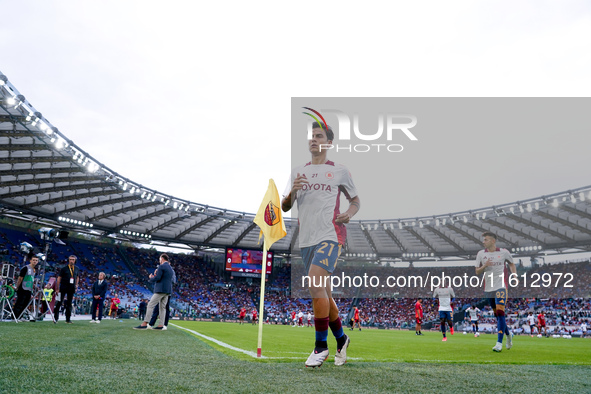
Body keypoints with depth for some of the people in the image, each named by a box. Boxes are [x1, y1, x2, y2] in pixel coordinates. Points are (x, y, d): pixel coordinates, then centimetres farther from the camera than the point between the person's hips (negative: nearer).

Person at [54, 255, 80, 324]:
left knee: (69, 303, 7)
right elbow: (59, 278, -2)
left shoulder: (76, 269, 8)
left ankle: (68, 319, 11)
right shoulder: (64, 268, -3)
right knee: (59, 302, -4)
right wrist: (57, 288, -6)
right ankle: (56, 318, 6)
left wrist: (76, 286, 13)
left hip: (72, 288, 3)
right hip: (63, 287, -3)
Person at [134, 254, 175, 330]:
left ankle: (144, 324, -11)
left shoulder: (161, 267, -9)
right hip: (168, 291, 8)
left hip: (160, 290, -8)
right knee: (162, 307, 8)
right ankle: (161, 325, 5)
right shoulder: (171, 269, 18)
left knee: (150, 305, -7)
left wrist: (151, 277, 5)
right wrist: (155, 276, 19)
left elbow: (157, 278, -16)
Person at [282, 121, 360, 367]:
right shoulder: (297, 172, 16)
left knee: (315, 283, -22)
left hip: (330, 236, -5)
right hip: (306, 240, 5)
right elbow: (285, 207, 14)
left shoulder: (339, 171, 7)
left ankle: (321, 346, -8)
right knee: (322, 293, 10)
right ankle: (341, 339, 29)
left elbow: (355, 200, 16)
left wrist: (350, 213, -6)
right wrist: (292, 192, -7)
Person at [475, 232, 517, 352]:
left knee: (500, 313, -15)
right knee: (497, 315, 13)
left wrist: (514, 274, 1)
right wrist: (484, 266, -13)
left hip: (501, 287, -3)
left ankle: (499, 344, -13)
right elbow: (477, 272, 6)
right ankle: (508, 334, 38)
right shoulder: (481, 254, 4)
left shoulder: (504, 252, 0)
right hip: (488, 288, 4)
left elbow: (511, 264, 18)